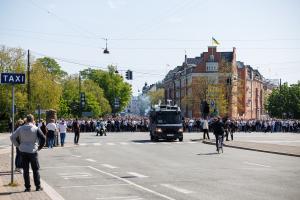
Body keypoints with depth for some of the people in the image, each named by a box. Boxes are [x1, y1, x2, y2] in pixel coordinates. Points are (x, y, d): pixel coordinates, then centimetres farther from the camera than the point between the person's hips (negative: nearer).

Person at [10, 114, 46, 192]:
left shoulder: (20, 129, 1)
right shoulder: (36, 129, -7)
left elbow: (12, 137, 2)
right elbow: (43, 138, -13)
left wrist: (18, 145, 10)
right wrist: (40, 147, 1)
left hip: (23, 151, 2)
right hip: (33, 151, -2)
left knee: (25, 170, 9)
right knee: (35, 170, 9)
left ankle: (27, 187, 9)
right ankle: (38, 186, 10)